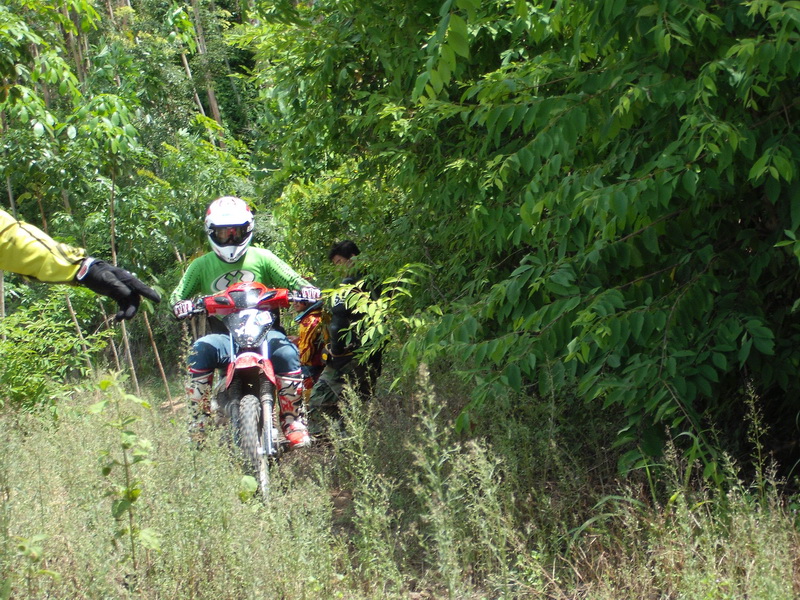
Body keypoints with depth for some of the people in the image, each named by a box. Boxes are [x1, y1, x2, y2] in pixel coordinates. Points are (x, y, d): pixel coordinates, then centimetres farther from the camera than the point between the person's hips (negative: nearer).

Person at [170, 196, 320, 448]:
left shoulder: (262, 258, 11)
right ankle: (198, 423, -22)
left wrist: (305, 289, -19)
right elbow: (179, 293, 5)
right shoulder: (201, 265, 14)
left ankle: (293, 421, -17)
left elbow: (292, 279, 4)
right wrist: (180, 304, -19)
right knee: (200, 351, -31)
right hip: (223, 334, 1)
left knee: (286, 352, -31)